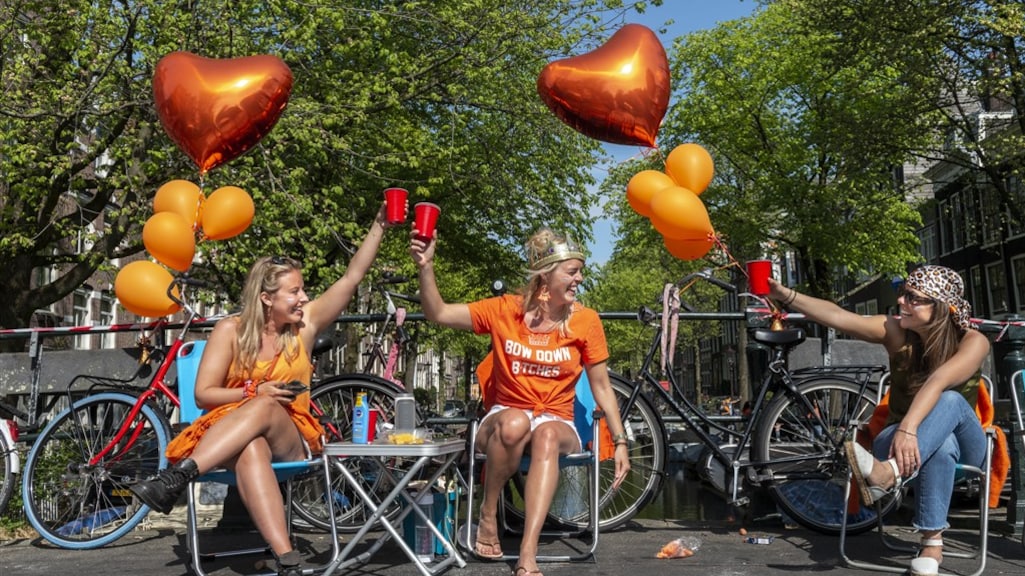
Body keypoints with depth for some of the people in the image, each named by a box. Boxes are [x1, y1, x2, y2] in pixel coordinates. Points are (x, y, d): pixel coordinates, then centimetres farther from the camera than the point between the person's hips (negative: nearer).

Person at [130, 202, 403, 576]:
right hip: (231, 437, -1)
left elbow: (353, 277, -1)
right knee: (250, 450, -40)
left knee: (264, 409, -35)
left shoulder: (305, 323, 5)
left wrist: (379, 226, -7)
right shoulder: (231, 329, -1)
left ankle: (176, 478, -46)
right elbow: (204, 394, -1)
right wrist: (253, 392, -16)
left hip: (290, 437, 1)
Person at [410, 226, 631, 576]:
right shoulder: (505, 310, -6)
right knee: (516, 422, -37)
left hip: (557, 425, 1)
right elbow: (439, 314, -8)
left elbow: (601, 387, 1)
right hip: (503, 423, 0)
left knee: (546, 434, -37)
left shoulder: (585, 321, -5)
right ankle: (488, 515, -14)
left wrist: (620, 442, -3)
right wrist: (426, 266, -23)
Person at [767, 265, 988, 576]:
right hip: (899, 439, 2)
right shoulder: (897, 332, -11)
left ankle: (889, 474, -57)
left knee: (951, 400, -36)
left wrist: (909, 427, -54)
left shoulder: (973, 342, -17)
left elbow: (938, 381, -36)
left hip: (965, 447, -1)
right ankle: (932, 544, -36)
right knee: (941, 444, -36)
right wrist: (787, 295, -42)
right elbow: (838, 316, -27)